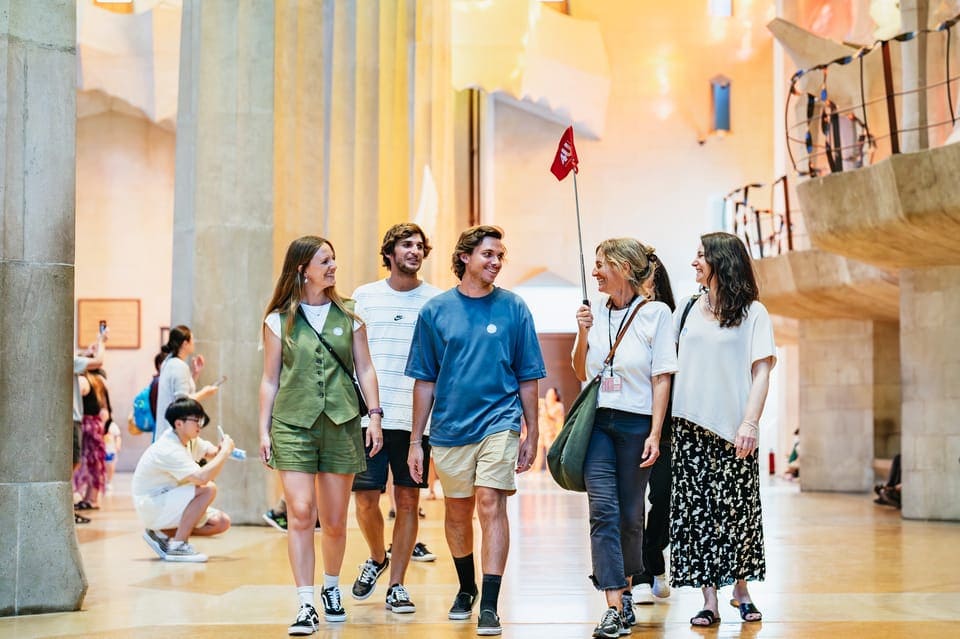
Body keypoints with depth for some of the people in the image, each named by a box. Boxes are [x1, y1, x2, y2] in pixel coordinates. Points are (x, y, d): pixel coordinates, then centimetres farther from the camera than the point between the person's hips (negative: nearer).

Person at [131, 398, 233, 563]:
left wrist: (223, 449, -21)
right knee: (208, 489, -28)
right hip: (150, 508, -10)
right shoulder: (169, 450, -27)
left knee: (222, 522, -1)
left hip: (168, 503, 10)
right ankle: (177, 546, -19)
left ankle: (162, 534, 7)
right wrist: (225, 451, -27)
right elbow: (202, 478, -38)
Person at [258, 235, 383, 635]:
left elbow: (365, 369, 9)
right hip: (293, 425, -1)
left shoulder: (348, 316, 9)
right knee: (300, 514, -11)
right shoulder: (279, 321, 5)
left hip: (340, 423, 2)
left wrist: (374, 414, -1)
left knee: (335, 521, 7)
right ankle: (305, 606, -7)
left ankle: (331, 588, 31)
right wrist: (264, 430, 3)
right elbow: (270, 380, 7)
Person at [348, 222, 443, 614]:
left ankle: (397, 586, 13)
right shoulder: (364, 297, 8)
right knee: (365, 498, 0)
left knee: (408, 501, 3)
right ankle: (377, 558, 29)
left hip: (415, 417, 0)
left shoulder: (436, 301, 5)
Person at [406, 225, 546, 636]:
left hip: (499, 421, -2)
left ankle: (489, 606, -9)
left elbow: (528, 378, 5)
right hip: (449, 428, 2)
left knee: (491, 505, -13)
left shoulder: (513, 308, 1)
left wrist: (532, 436, 2)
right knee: (457, 512, 13)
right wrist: (416, 441, 5)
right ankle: (466, 588, 35)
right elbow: (424, 381, 6)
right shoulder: (436, 310, 3)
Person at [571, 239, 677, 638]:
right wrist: (582, 335, 0)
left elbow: (661, 379, -4)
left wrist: (655, 434, -11)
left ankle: (625, 589, 27)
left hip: (636, 424, -2)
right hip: (597, 422, 3)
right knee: (603, 511, -10)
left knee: (630, 515, 6)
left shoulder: (655, 313, -2)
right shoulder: (595, 313, 9)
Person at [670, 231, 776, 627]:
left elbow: (761, 371, -4)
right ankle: (709, 600, 3)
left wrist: (750, 422, -15)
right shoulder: (687, 309, 12)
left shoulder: (752, 313, 2)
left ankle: (741, 590, 19)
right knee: (696, 509, -1)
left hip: (732, 429, -3)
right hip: (690, 426, 3)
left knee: (737, 508, 1)